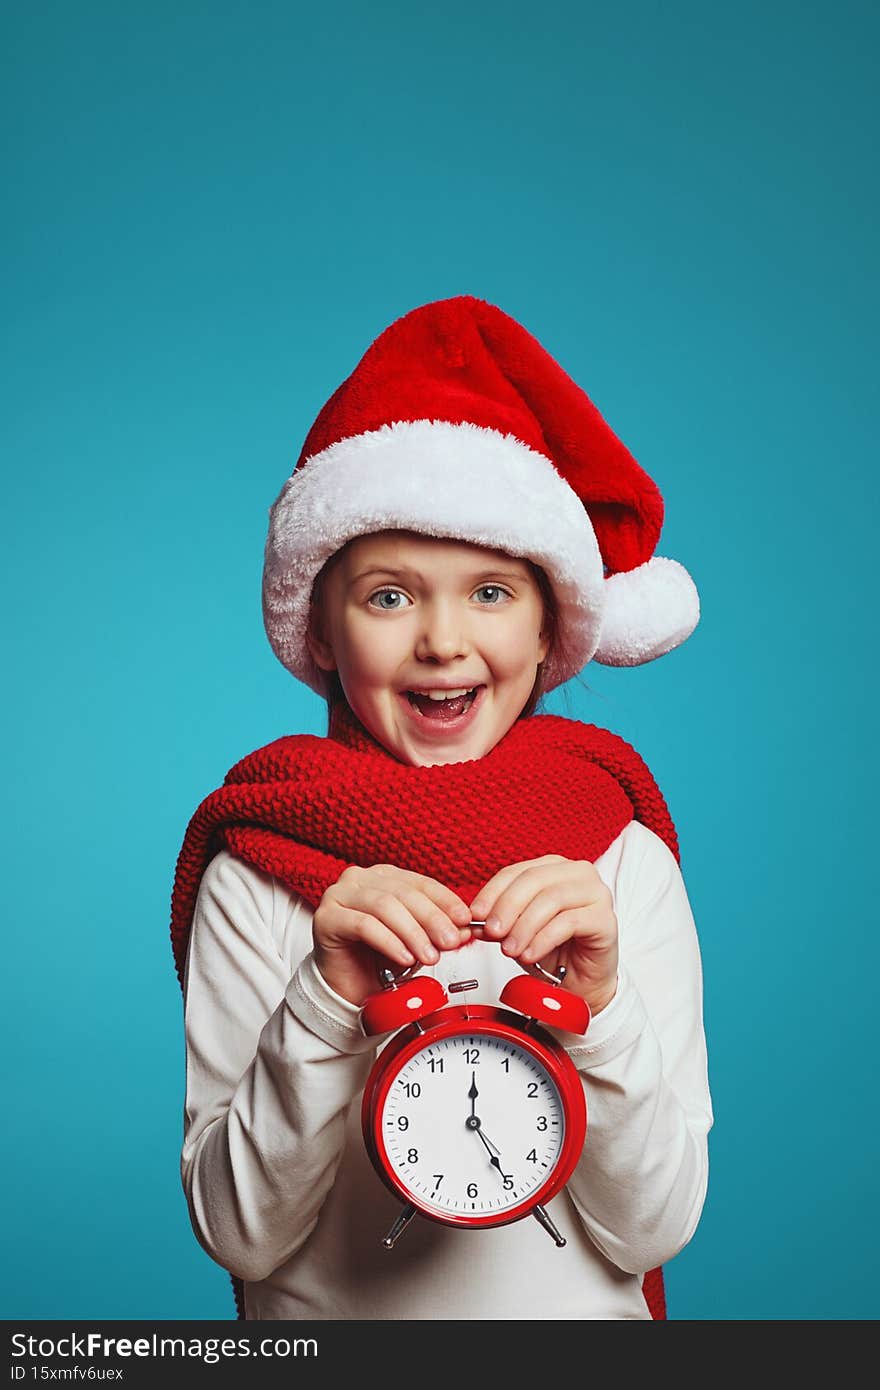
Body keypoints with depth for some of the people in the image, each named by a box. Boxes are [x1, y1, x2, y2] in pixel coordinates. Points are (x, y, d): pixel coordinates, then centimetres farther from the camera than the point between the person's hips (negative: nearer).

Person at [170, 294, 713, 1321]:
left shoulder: (621, 853, -10)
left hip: (578, 1315, 1)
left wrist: (600, 1002, -23)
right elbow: (237, 1235, -10)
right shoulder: (254, 868, -12)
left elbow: (651, 1232, -9)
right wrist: (325, 1004, -23)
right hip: (325, 1318, 0)